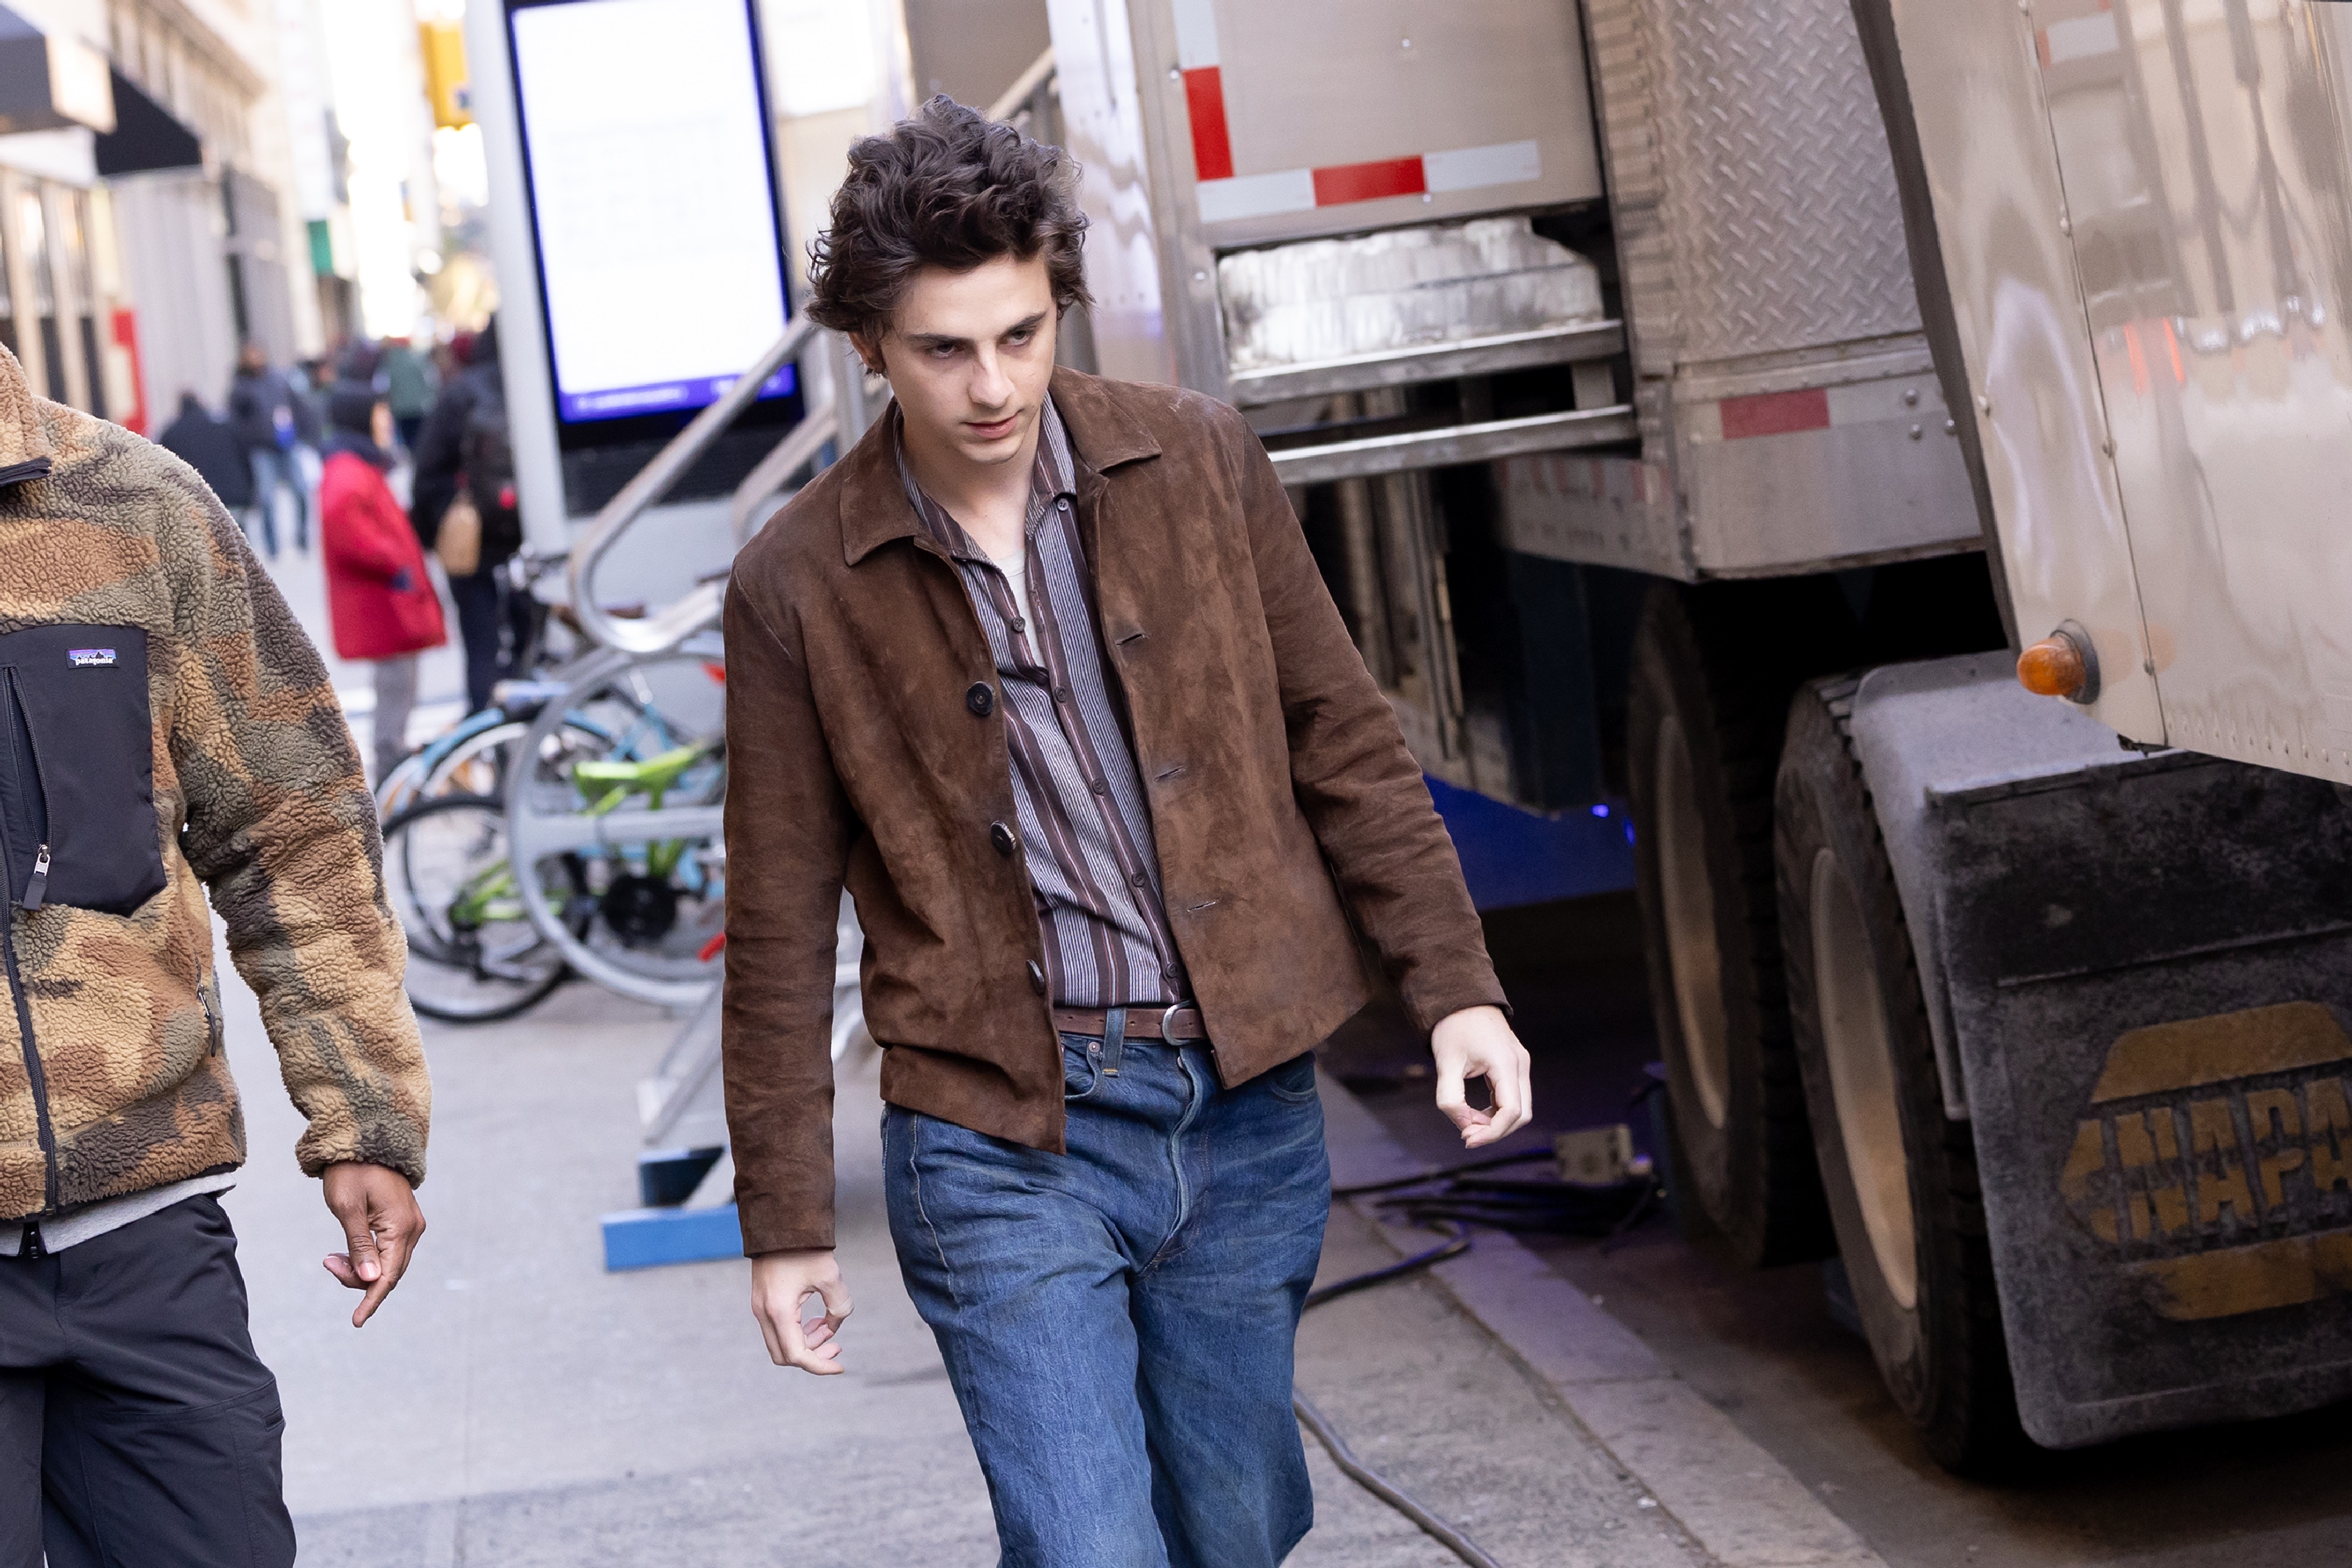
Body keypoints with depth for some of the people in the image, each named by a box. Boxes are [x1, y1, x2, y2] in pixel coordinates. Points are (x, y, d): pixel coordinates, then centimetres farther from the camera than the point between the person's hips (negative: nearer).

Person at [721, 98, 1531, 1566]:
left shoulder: (1199, 461, 1)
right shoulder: (800, 583, -4)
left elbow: (1343, 740, 8)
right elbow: (780, 926, 1)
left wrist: (1455, 983, 1)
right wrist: (788, 1222, 2)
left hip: (1248, 1113, 3)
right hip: (1001, 1147, -2)